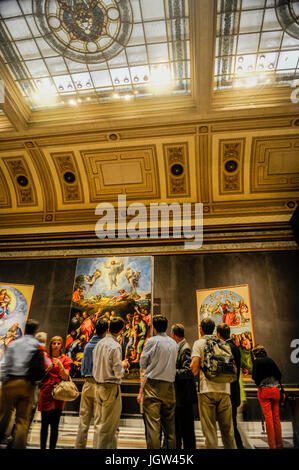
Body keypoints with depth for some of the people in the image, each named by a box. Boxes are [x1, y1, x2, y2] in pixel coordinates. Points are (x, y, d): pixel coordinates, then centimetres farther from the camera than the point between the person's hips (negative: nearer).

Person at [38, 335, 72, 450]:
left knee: (55, 424, 0)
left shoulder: (65, 359, 5)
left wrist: (60, 365, -17)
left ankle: (52, 447, 9)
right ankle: (42, 447, 13)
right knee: (45, 423, 2)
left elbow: (65, 377, -2)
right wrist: (47, 368, -9)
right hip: (45, 392, 1)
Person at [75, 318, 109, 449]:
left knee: (84, 419, 15)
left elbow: (83, 366, 16)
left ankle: (79, 445, 22)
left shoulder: (88, 344, 10)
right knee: (99, 420, 1)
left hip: (87, 384, 7)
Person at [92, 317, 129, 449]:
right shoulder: (115, 346, -16)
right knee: (108, 425, 2)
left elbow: (97, 367, 12)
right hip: (111, 387, -7)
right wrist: (123, 365, 3)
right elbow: (118, 372, -18)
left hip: (99, 386, 8)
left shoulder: (99, 344, 7)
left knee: (100, 422, 17)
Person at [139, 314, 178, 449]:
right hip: (169, 385, 5)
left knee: (152, 424, -3)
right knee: (169, 424, 15)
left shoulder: (152, 341, -7)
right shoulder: (174, 343, 8)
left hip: (153, 384, -5)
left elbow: (142, 363, 0)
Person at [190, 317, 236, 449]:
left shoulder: (199, 343, 2)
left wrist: (194, 371, 11)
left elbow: (194, 365, -10)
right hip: (224, 388, 4)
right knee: (227, 427, 13)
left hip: (207, 389, -4)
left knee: (210, 429, 1)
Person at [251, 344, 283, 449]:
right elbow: (279, 374, 6)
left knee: (268, 417, -2)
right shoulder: (270, 360, 7)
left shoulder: (256, 361, -4)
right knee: (276, 417, 10)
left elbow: (254, 377, -9)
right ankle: (279, 444, 15)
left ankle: (272, 444, -1)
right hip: (275, 389, 4)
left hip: (263, 390, -4)